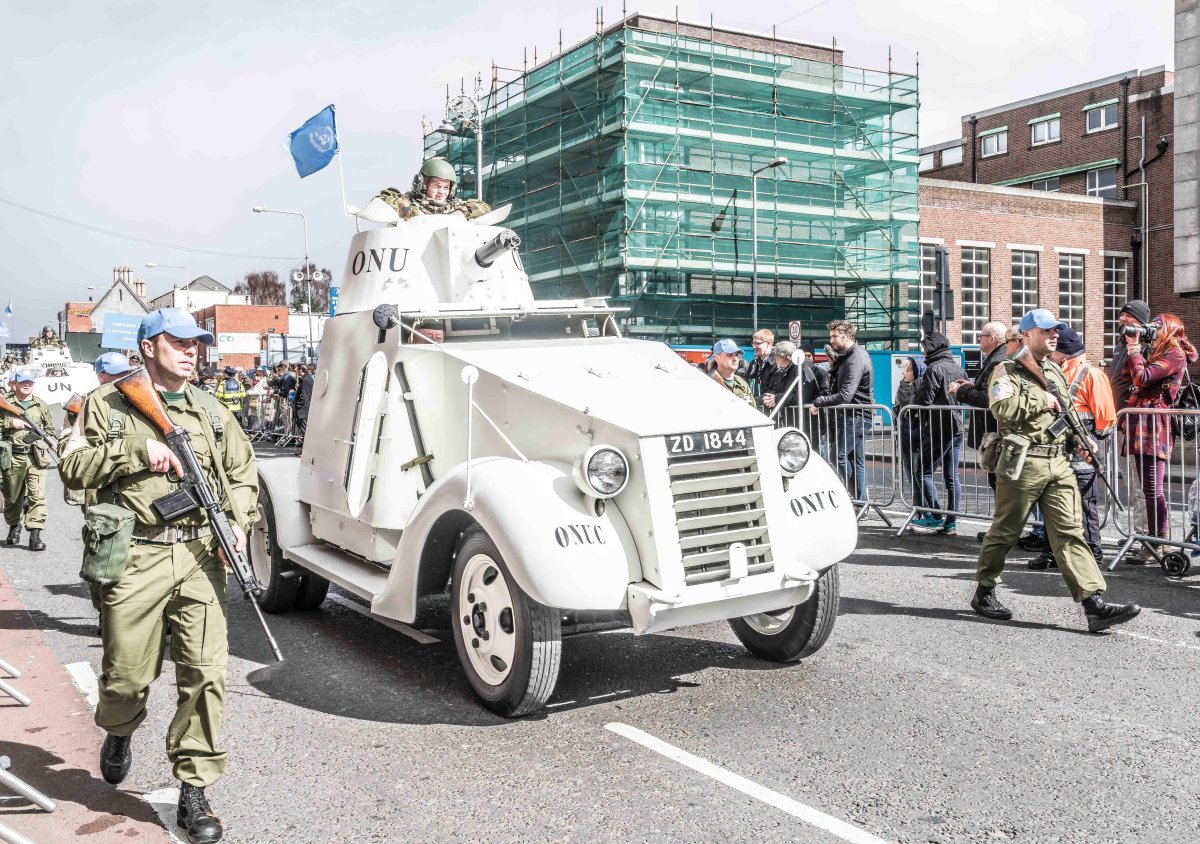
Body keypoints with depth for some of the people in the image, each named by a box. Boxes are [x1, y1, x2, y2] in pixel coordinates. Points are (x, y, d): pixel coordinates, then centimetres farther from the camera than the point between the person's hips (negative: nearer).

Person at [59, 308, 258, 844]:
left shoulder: (212, 412, 16)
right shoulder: (109, 405, 6)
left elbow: (242, 475, 21)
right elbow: (72, 469, -2)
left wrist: (238, 520, 4)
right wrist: (135, 448, -14)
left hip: (199, 557, 2)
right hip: (135, 559, -2)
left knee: (205, 674, -3)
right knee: (126, 676, 6)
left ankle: (194, 791, 9)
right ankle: (118, 734, 42)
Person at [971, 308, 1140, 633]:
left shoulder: (1056, 372, 20)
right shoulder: (1007, 371, -3)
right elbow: (1002, 407, -21)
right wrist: (1041, 401, -11)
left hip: (1059, 463, 6)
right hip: (1023, 463, -6)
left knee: (1070, 532, -1)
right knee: (1004, 532, 4)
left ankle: (1095, 604, -7)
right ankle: (984, 592, 20)